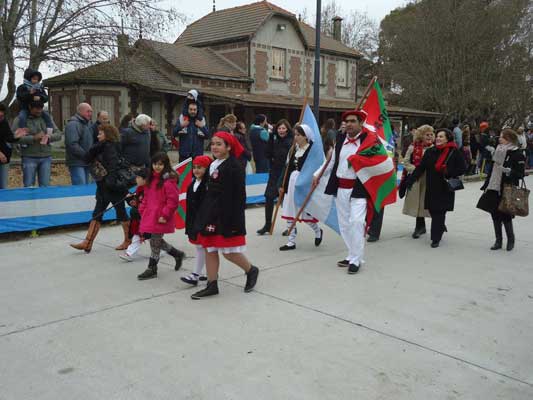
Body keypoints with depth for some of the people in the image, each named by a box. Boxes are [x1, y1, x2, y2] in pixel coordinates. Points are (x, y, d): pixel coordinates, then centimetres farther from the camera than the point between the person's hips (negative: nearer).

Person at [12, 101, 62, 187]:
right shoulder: (20, 119, 1)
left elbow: (58, 134, 9)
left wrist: (49, 137, -13)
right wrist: (33, 138, -21)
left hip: (46, 158, 3)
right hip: (29, 158, -3)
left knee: (45, 186, 4)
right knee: (28, 187, -1)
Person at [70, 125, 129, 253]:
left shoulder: (110, 147, -13)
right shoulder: (101, 147, 14)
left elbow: (114, 164, -26)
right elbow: (87, 159, 10)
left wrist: (110, 180, -30)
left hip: (113, 186, -9)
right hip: (104, 187, 10)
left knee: (121, 213, 4)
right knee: (97, 214, 6)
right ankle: (87, 243, 8)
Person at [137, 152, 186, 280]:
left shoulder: (169, 180, -15)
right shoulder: (151, 178, 12)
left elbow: (173, 200, -19)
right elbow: (146, 197, 20)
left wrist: (165, 215, -19)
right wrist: (142, 210, 11)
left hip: (160, 218, -8)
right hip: (150, 215, 9)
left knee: (155, 242, 1)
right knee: (156, 241, 15)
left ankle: (152, 269, 16)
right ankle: (177, 254, 34)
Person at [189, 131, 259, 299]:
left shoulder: (234, 167, -14)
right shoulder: (213, 165, 11)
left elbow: (239, 197, -16)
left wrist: (234, 221, -19)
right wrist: (204, 217, 18)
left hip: (227, 216, -8)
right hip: (211, 215, 8)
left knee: (229, 252, -1)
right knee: (209, 250, 9)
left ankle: (251, 271, 25)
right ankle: (212, 285, 20)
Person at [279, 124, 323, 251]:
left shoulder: (312, 149, -11)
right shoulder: (295, 149, 11)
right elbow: (289, 168, 14)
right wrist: (284, 185, 14)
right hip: (292, 182, 7)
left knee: (306, 212, 0)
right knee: (289, 213, 7)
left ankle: (318, 231, 31)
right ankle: (291, 242, 17)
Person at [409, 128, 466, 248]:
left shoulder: (454, 152, -4)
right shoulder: (430, 152, 6)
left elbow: (463, 168, -1)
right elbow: (420, 167, 3)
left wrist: (449, 173, -13)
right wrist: (411, 179, -6)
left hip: (445, 188, -4)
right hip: (431, 188, 4)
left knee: (439, 212, -5)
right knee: (432, 210, 8)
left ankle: (436, 238, 2)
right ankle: (441, 228, 36)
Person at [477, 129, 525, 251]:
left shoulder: (517, 154, -9)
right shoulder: (498, 150, 12)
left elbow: (521, 173, -13)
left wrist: (508, 171, -28)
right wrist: (486, 185, 16)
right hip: (494, 188, 7)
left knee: (505, 216, 0)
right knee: (495, 215, 9)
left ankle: (511, 240, 22)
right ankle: (498, 241, 21)